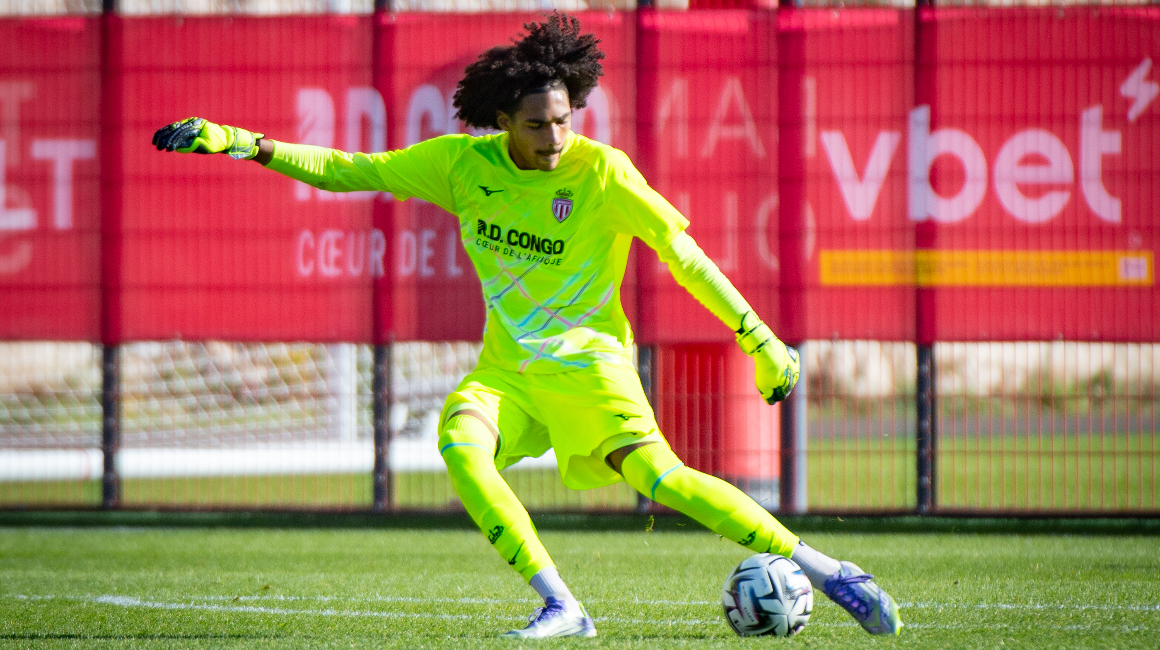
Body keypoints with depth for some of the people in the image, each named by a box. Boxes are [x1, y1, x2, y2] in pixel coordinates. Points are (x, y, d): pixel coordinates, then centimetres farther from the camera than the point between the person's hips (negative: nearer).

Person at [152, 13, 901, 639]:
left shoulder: (602, 173, -12)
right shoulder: (462, 163, -2)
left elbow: (683, 253, -8)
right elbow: (347, 171, 1)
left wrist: (760, 339, -10)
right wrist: (242, 143, -6)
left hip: (587, 359, -4)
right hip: (508, 368, 4)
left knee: (660, 475, -25)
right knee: (460, 442, -28)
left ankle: (825, 570, -14)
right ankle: (561, 607, -26)